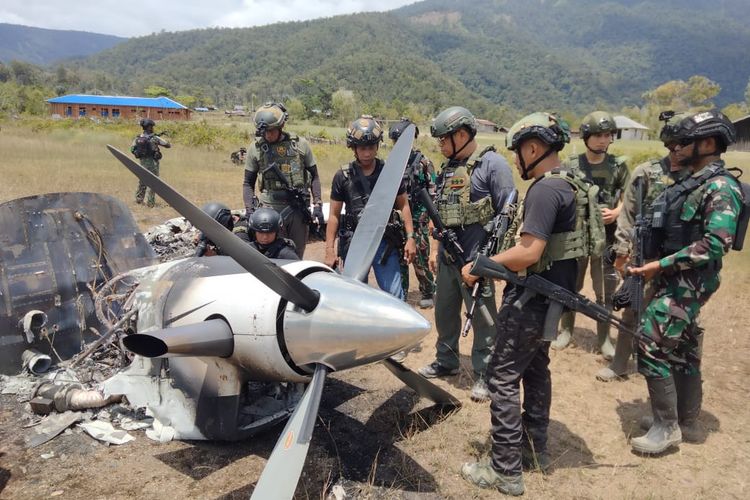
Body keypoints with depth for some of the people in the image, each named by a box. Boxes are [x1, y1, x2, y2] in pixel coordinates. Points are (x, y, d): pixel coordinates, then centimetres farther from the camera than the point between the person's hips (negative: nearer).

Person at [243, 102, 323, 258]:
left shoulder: (300, 144, 3)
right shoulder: (255, 149, 3)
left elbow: (314, 176, 9)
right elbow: (248, 183, 9)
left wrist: (317, 205, 1)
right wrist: (249, 210, -2)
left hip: (298, 208, 1)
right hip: (270, 208, -1)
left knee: (297, 255, 9)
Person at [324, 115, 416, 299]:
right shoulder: (343, 176, 1)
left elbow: (403, 206, 7)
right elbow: (334, 215, 3)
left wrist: (410, 238, -2)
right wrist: (329, 250, -2)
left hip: (385, 242, 0)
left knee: (395, 296, -2)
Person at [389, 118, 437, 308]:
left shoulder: (423, 163, -5)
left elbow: (433, 193, -7)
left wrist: (432, 218, -12)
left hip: (418, 220, -5)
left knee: (420, 259, -1)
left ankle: (427, 294, 14)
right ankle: (401, 292, 24)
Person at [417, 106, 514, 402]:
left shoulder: (492, 164, -10)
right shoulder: (447, 168, 13)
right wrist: (434, 249, 17)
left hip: (476, 259, -8)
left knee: (482, 319, 4)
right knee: (444, 312, 18)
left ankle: (483, 374, 18)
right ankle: (446, 361, 37)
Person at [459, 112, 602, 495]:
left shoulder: (545, 189, -21)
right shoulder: (570, 186, 11)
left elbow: (529, 253, -28)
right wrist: (498, 262, 13)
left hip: (531, 299, -10)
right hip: (550, 294, 10)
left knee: (503, 377, -2)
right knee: (535, 370, 20)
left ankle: (506, 471, 7)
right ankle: (535, 449, 35)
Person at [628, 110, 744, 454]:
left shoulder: (720, 187, -17)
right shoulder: (693, 182, 12)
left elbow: (715, 244, -26)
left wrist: (660, 265, -24)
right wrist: (655, 265, 11)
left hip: (688, 283, -10)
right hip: (676, 279, 10)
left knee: (650, 345, -12)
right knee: (682, 348, 16)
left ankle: (666, 428, 2)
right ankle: (688, 421, 30)